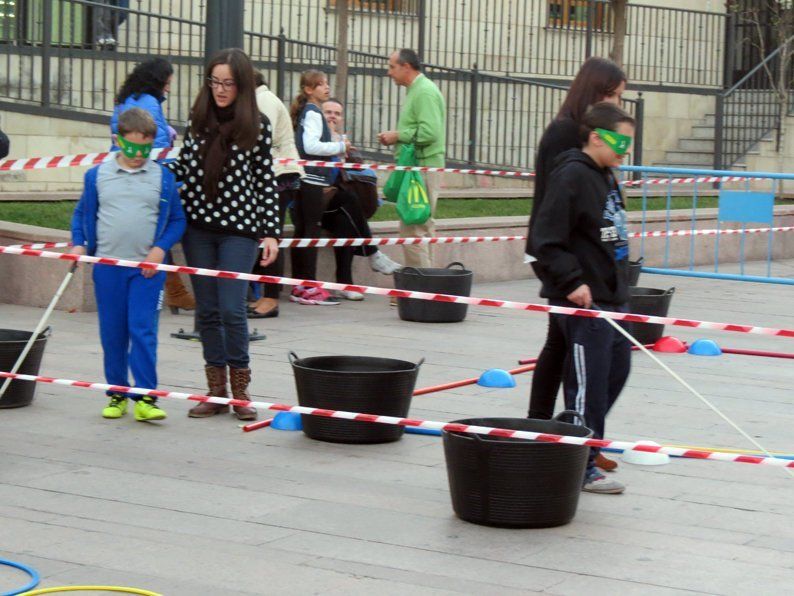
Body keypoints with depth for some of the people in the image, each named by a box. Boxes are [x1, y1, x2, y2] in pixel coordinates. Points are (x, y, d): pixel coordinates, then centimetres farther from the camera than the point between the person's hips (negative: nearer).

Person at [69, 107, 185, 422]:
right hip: (107, 267, 2)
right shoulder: (97, 175, 5)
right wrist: (79, 244, 2)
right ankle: (117, 394, 18)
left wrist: (160, 247, -6)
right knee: (112, 334, 7)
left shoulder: (164, 178, 3)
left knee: (143, 330, -8)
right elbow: (82, 214, 16)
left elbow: (177, 219, 8)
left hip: (146, 268, -2)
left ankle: (146, 397, -6)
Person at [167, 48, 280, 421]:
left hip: (239, 228, -3)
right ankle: (216, 390, 17)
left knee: (232, 309, -7)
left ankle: (240, 389, 9)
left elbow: (266, 181, -2)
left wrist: (271, 232, -4)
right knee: (207, 310, 8)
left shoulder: (258, 125, -3)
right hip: (198, 226, 4)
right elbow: (183, 166, 15)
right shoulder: (198, 118, 5)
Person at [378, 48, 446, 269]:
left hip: (423, 167, -11)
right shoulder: (416, 90, 19)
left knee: (413, 228, -12)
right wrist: (396, 137, 9)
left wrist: (398, 136, -13)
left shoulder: (425, 92, -14)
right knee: (423, 225, 15)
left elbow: (429, 132, -24)